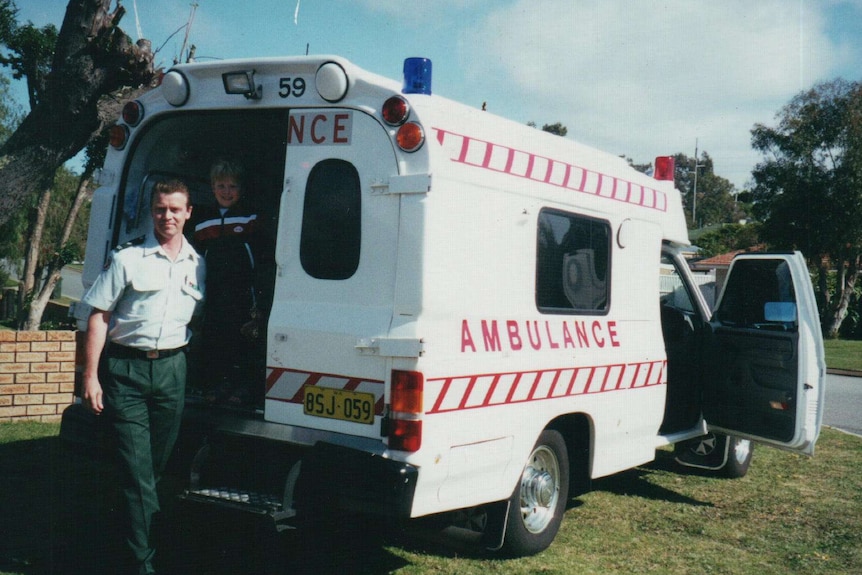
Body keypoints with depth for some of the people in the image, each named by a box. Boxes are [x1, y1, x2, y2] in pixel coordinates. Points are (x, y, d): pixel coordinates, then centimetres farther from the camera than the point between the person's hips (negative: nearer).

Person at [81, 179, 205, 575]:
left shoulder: (197, 264, 9)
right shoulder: (127, 258, -2)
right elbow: (99, 317, -2)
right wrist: (91, 376, -7)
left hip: (172, 367, 4)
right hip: (126, 367, -3)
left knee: (159, 463, 12)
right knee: (137, 469, -4)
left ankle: (142, 535, 31)